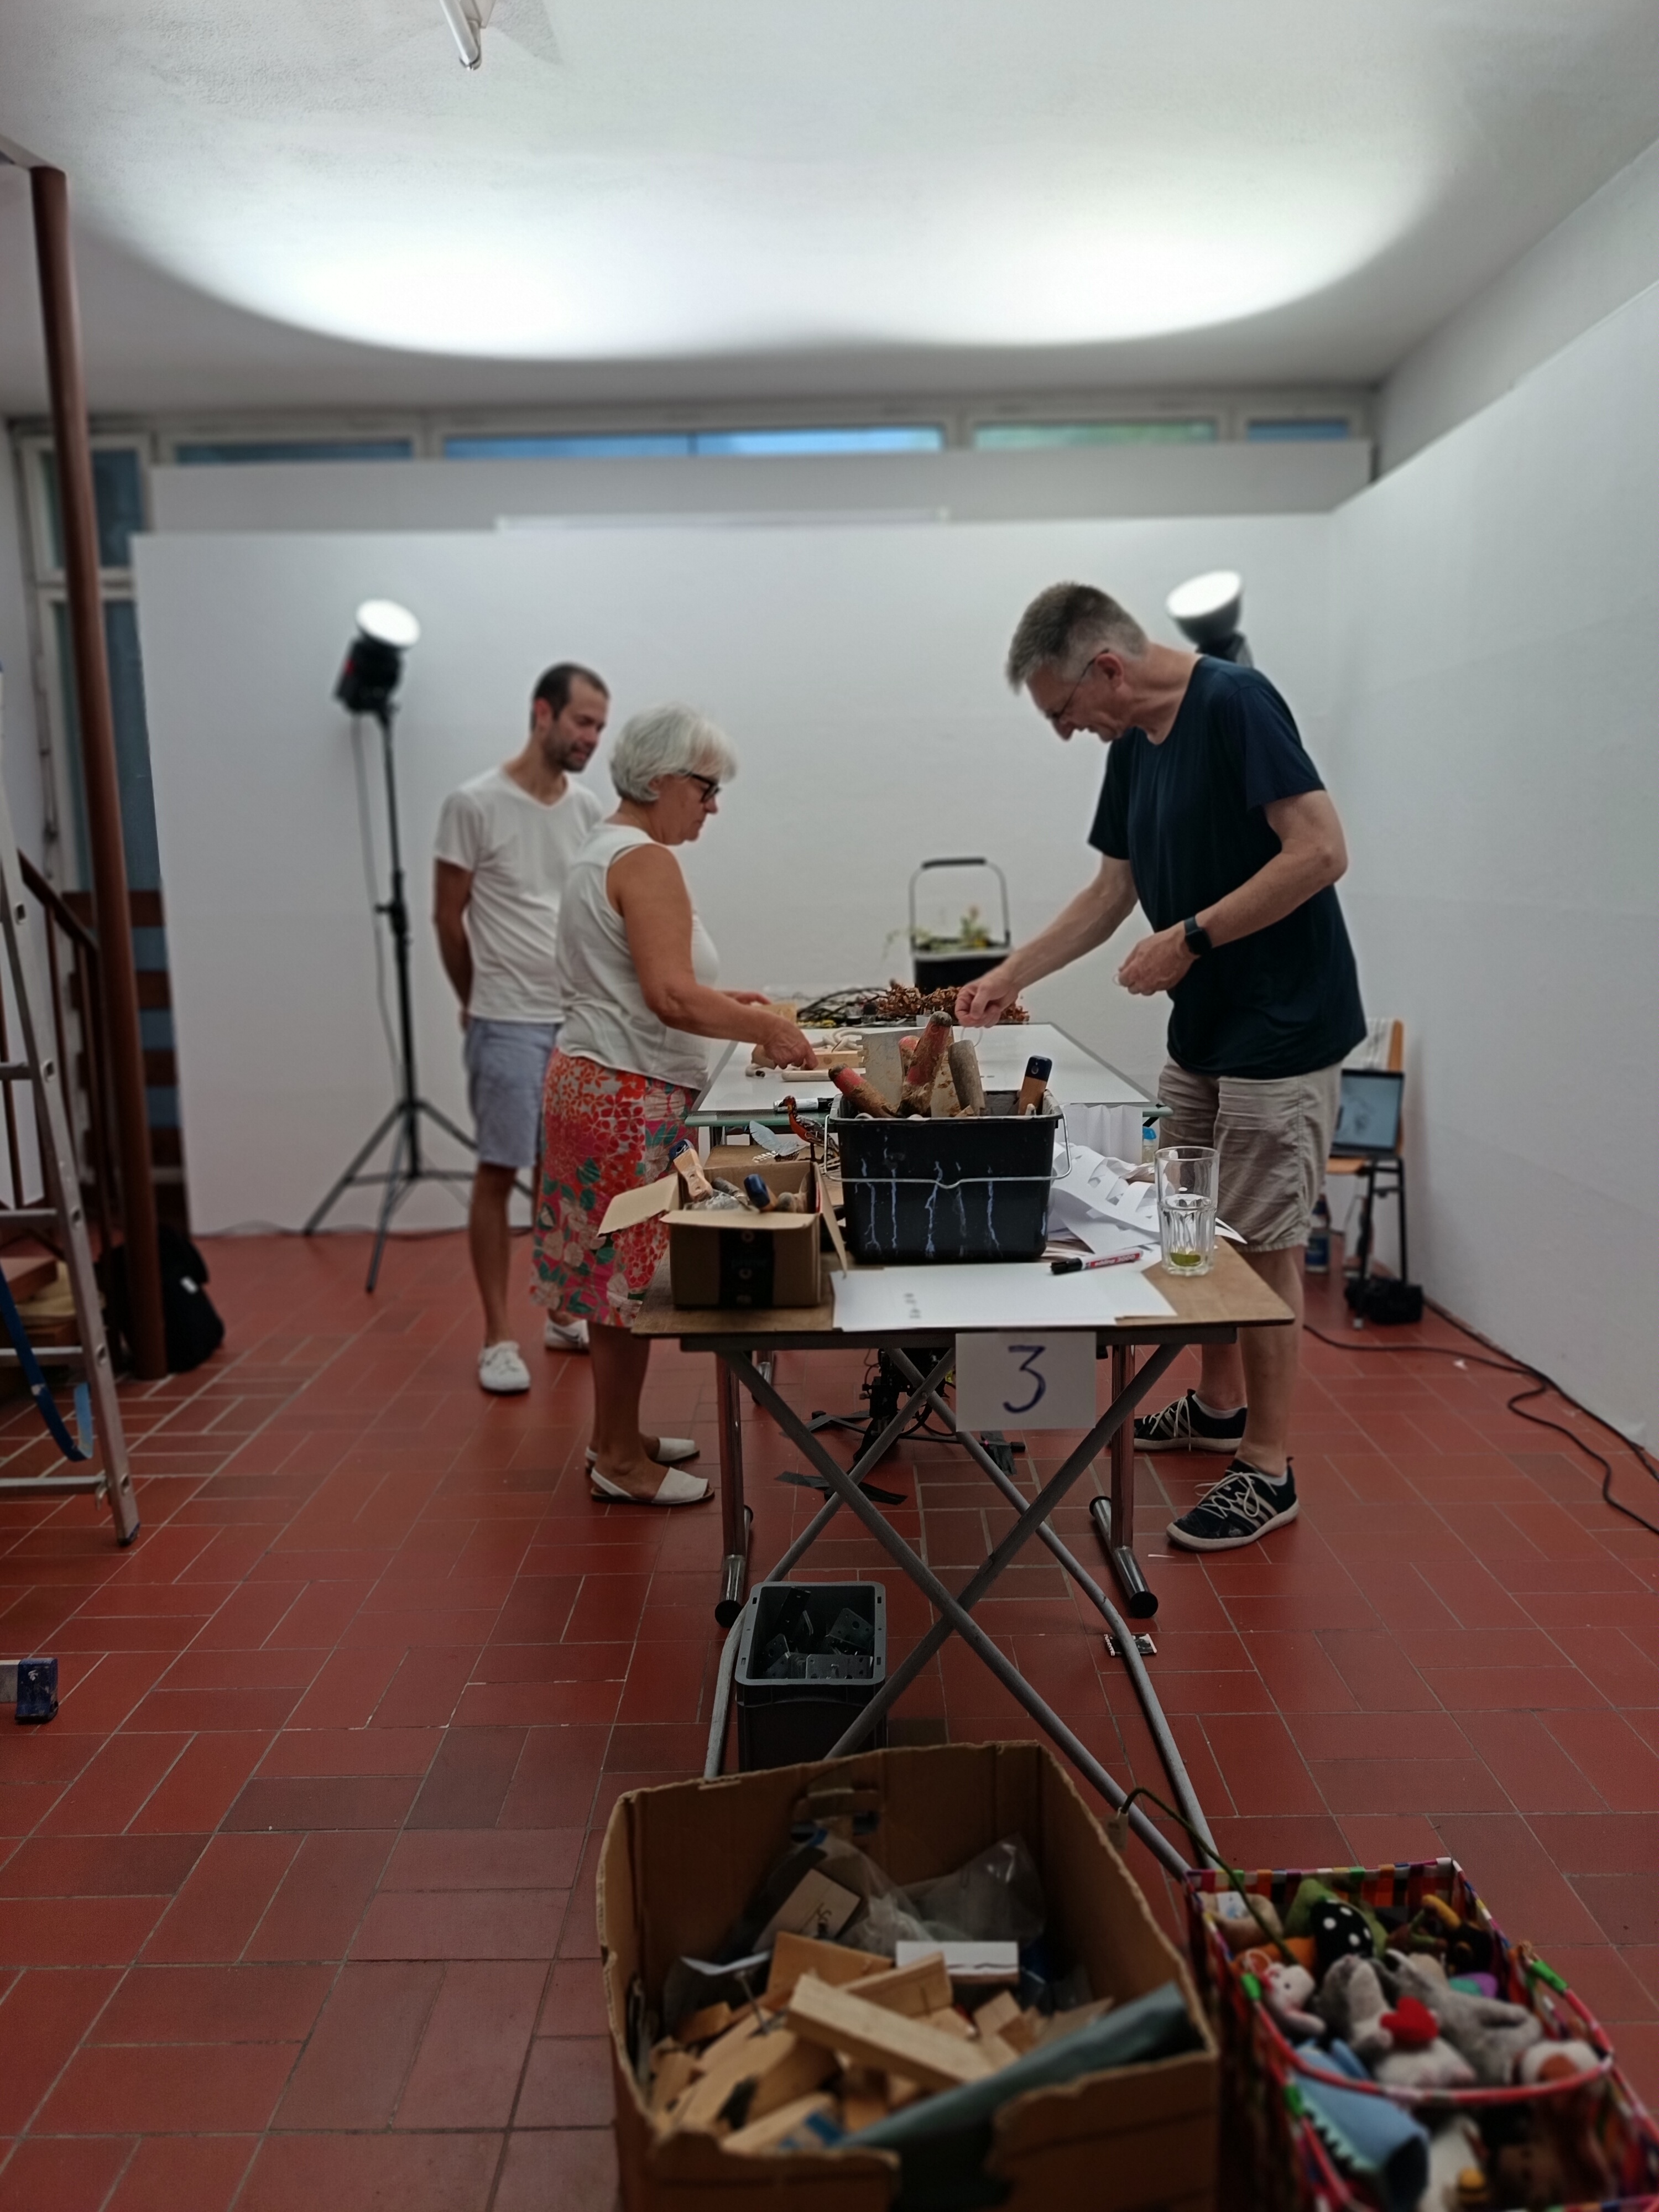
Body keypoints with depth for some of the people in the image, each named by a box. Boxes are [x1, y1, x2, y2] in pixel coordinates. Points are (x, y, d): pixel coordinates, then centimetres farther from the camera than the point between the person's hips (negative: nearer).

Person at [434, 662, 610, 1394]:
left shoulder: (591, 810, 8)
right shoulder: (475, 805, -8)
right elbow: (449, 915, 0)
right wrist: (478, 1002, 9)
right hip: (509, 1025, -5)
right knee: (499, 1174, 0)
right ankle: (498, 1339, 9)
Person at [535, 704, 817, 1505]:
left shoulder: (600, 852, 17)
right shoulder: (646, 860, -15)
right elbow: (672, 997, -24)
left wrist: (724, 1000, 18)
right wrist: (766, 1028, -14)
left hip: (590, 1080, 10)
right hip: (630, 1094, -10)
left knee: (612, 1270, 16)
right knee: (629, 1277, -1)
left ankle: (615, 1436, 27)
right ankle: (620, 1458, 11)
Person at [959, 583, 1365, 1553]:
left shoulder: (1235, 702, -17)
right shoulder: (1133, 746, 9)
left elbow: (1321, 851, -23)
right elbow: (1111, 892, 15)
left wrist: (1191, 938, -20)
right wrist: (1010, 975, 9)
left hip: (1281, 1029, -9)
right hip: (1202, 1029, 9)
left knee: (1265, 1243, -1)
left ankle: (1268, 1467, 12)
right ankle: (1219, 1403, 35)